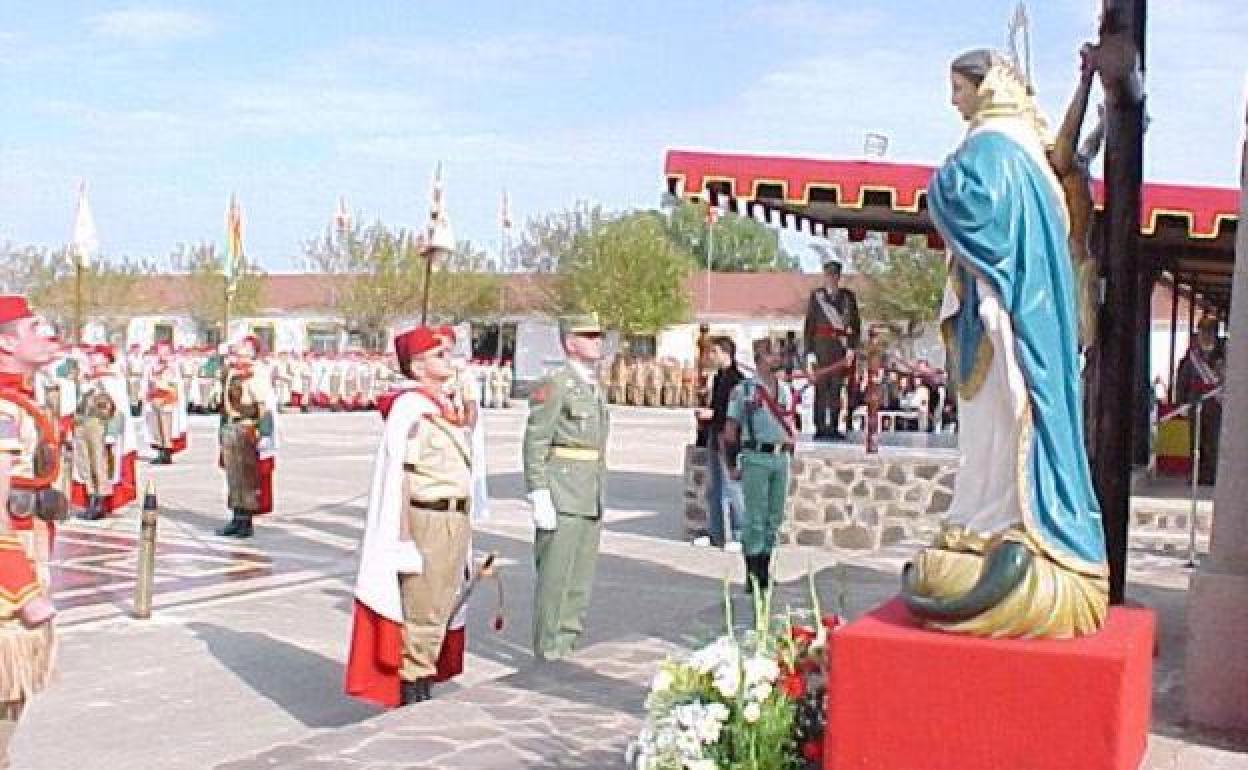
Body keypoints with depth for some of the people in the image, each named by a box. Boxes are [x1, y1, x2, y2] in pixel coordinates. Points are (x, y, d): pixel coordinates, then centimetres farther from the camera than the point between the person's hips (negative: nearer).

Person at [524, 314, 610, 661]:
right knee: (555, 575, -4)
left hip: (591, 498, 8)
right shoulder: (554, 384, -10)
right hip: (562, 497, -8)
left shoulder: (595, 388, 16)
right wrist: (539, 497, -19)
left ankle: (569, 642, 21)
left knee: (581, 577, 12)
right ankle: (548, 652, 4)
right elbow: (535, 443, -14)